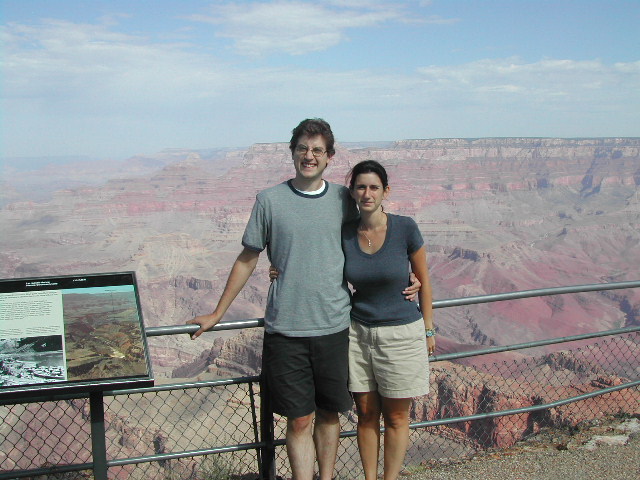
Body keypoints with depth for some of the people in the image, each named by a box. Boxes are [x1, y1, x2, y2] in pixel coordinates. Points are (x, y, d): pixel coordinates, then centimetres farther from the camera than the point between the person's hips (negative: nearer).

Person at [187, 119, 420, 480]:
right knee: (300, 420, 2)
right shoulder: (270, 200, -1)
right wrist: (217, 314, 9)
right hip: (285, 329, -2)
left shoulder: (343, 199, 4)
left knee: (329, 413, 13)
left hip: (334, 327, 2)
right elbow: (248, 260, 6)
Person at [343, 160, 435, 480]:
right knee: (366, 414, 11)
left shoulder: (405, 228, -12)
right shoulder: (345, 234, -4)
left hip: (402, 333, -2)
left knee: (396, 417, 9)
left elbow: (423, 281, -1)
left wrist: (429, 330, 3)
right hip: (359, 333, 3)